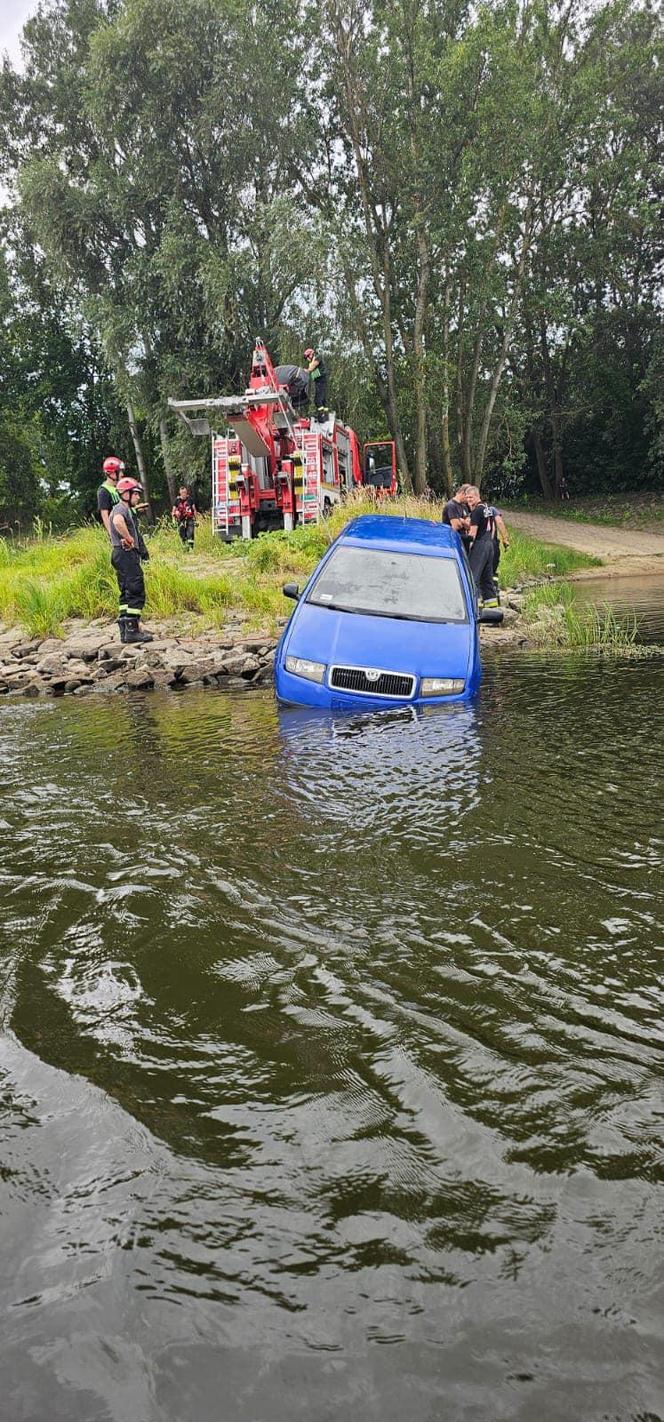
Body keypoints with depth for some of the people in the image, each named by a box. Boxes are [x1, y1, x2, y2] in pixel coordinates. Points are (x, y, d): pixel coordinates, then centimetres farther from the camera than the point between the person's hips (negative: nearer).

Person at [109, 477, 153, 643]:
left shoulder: (127, 510, 22)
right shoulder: (121, 509, -11)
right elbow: (118, 522, -35)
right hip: (126, 553, -11)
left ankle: (125, 630, 15)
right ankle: (132, 630, -12)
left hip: (124, 555, 11)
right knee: (136, 592, -11)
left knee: (127, 593, 12)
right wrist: (129, 539, -24)